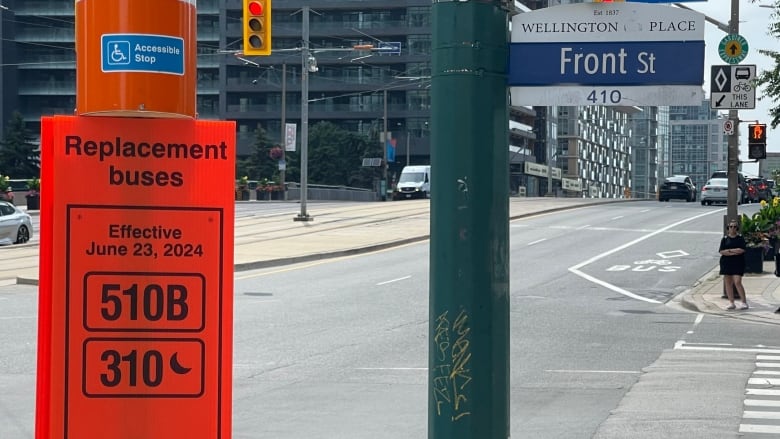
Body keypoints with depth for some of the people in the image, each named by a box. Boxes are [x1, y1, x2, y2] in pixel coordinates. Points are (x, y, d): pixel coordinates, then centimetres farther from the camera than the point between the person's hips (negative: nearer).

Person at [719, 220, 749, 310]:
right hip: (726, 262, 3)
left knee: (737, 282, -13)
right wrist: (735, 251, -11)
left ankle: (744, 302, -6)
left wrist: (729, 250, -7)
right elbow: (721, 251, -4)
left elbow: (742, 250, -10)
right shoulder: (725, 239, 7)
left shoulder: (740, 238, 2)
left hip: (738, 263, -3)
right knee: (728, 283, 3)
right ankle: (732, 303, 10)